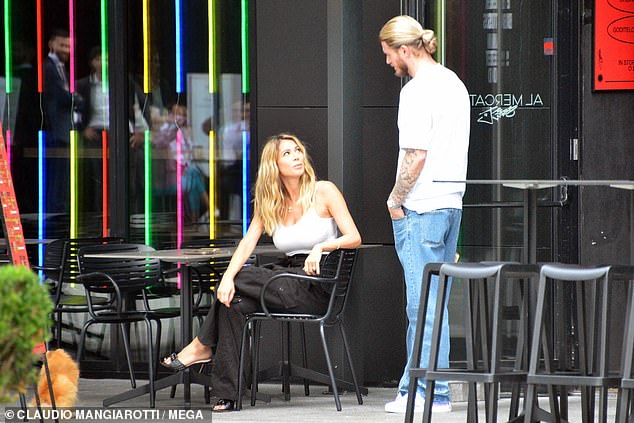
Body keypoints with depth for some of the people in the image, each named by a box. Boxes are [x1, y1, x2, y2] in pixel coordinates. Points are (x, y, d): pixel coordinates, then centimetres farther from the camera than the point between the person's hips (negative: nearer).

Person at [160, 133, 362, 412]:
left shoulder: (324, 192, -2)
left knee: (240, 279, -21)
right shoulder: (269, 203, 12)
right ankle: (226, 395, -22)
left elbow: (354, 238, -8)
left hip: (318, 289, -5)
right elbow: (247, 243, 0)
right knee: (234, 302, -23)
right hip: (289, 280, 5)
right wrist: (227, 277, -17)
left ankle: (201, 346, 1)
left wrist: (321, 247, -26)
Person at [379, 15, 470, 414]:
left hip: (421, 206, -9)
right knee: (435, 302, 12)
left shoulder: (417, 91, -14)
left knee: (423, 304, -5)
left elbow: (415, 155, -19)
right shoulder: (454, 83, 14)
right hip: (452, 202, 9)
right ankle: (418, 385, 17)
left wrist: (396, 200, -8)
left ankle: (427, 393, -3)